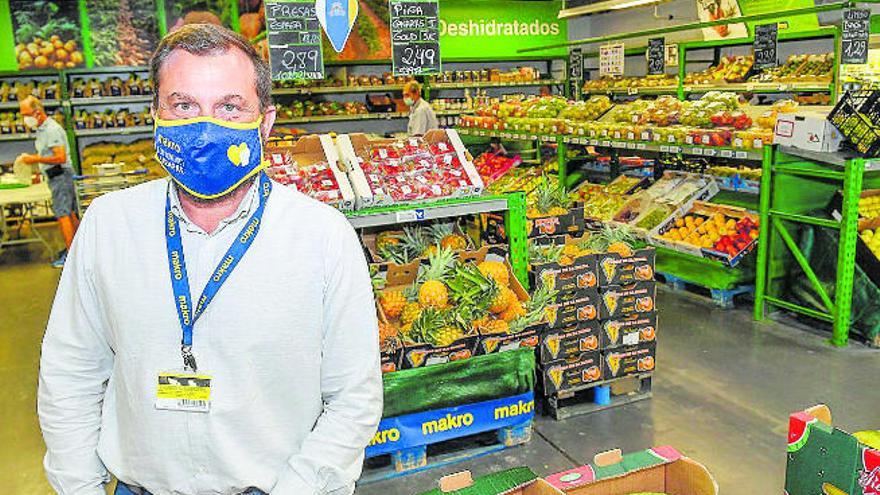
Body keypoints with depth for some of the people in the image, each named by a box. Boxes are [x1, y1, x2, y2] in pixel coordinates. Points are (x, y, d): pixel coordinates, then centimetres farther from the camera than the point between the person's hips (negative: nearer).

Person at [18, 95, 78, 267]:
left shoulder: (52, 130, -18)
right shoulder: (41, 129, 14)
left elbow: (61, 157, -24)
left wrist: (36, 159, -20)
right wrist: (30, 157, 11)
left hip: (60, 175, -10)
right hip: (57, 176, 10)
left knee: (62, 214, -10)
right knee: (69, 212, 14)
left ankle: (70, 253, -8)